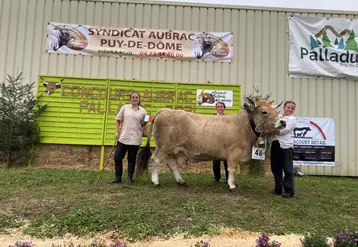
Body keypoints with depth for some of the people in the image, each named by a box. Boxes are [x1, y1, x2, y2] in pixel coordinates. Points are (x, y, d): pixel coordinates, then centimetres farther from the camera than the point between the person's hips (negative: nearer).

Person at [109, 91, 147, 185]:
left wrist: (143, 124, -11)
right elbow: (118, 119, 9)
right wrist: (117, 131, 1)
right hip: (123, 137, 1)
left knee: (132, 159, 5)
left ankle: (129, 178, 17)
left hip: (135, 139, -1)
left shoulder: (143, 111, 5)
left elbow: (144, 124, 12)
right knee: (117, 157, 4)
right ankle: (118, 177, 20)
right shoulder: (125, 107, 5)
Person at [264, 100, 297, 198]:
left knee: (287, 169, -1)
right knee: (275, 168, 10)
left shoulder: (292, 119, -1)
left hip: (286, 146, -6)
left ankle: (289, 191, 7)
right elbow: (272, 127, 16)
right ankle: (278, 189, 23)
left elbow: (283, 131, -13)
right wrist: (268, 132, -7)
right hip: (275, 145, 6)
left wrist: (269, 132, -12)